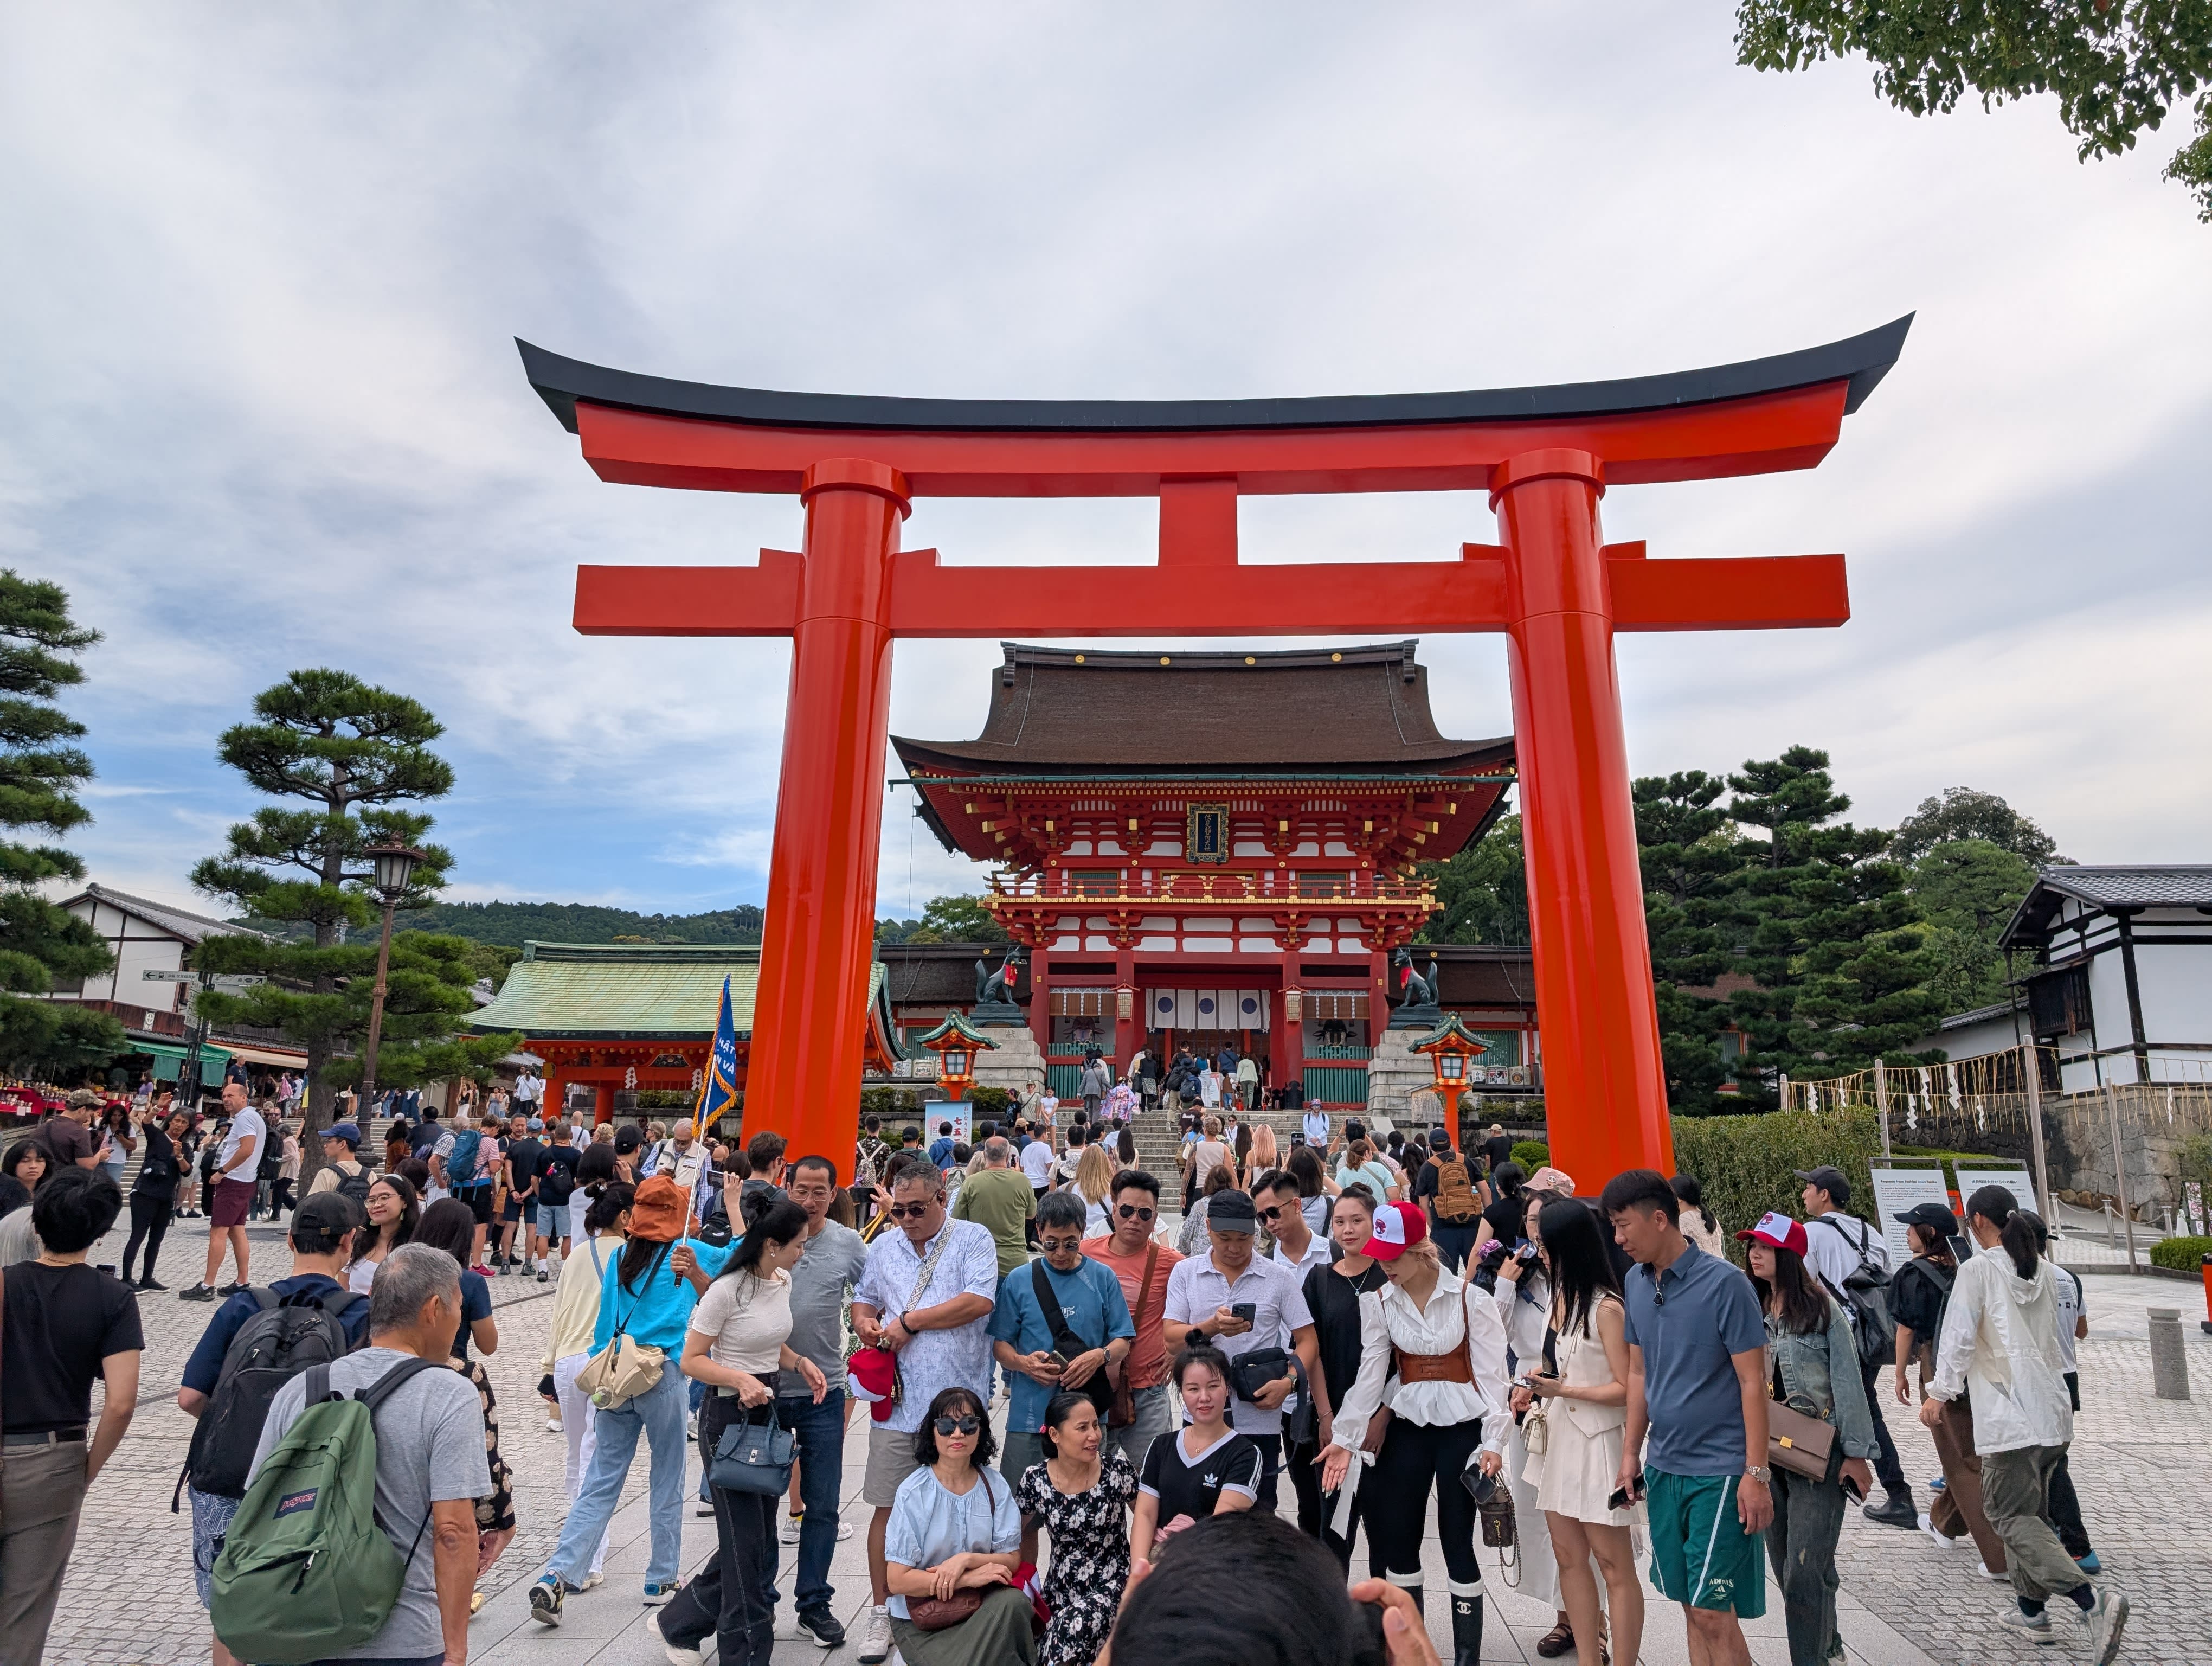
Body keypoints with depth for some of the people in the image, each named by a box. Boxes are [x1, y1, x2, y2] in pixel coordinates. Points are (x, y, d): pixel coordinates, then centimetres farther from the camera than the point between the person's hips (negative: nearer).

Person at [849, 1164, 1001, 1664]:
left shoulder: (974, 1239, -3)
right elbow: (863, 1303, 22)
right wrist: (866, 1323, -3)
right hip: (896, 1401, 3)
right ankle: (883, 1612, 21)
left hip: (960, 1399, -3)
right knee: (888, 1507, 6)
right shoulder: (883, 1247, 11)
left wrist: (910, 1321, -11)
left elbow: (979, 1301, -15)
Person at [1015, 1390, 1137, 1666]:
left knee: (1075, 1623, -28)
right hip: (1060, 1589, 2)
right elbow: (1022, 1532, 11)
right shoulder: (1035, 1480, -9)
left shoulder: (1117, 1470, -13)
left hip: (1112, 1585, -2)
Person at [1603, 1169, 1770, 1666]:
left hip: (1719, 1471, -6)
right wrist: (1630, 1453, 11)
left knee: (1714, 1614, -2)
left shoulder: (1724, 1283, -15)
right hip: (1663, 1469, 6)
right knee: (1690, 1606, 13)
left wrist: (1756, 1474, -13)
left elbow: (1753, 1381, -12)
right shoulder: (1636, 1283, 4)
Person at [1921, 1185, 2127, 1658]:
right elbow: (2050, 1334, 20)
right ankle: (2031, 1612, 25)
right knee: (2030, 1512, 18)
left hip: (2009, 1414, -8)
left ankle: (2092, 1602, -19)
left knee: (2014, 1518, -3)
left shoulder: (1978, 1269, -11)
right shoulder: (2041, 1269, 10)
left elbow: (1959, 1336, -14)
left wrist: (1939, 1394, -5)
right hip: (2053, 1410, 8)